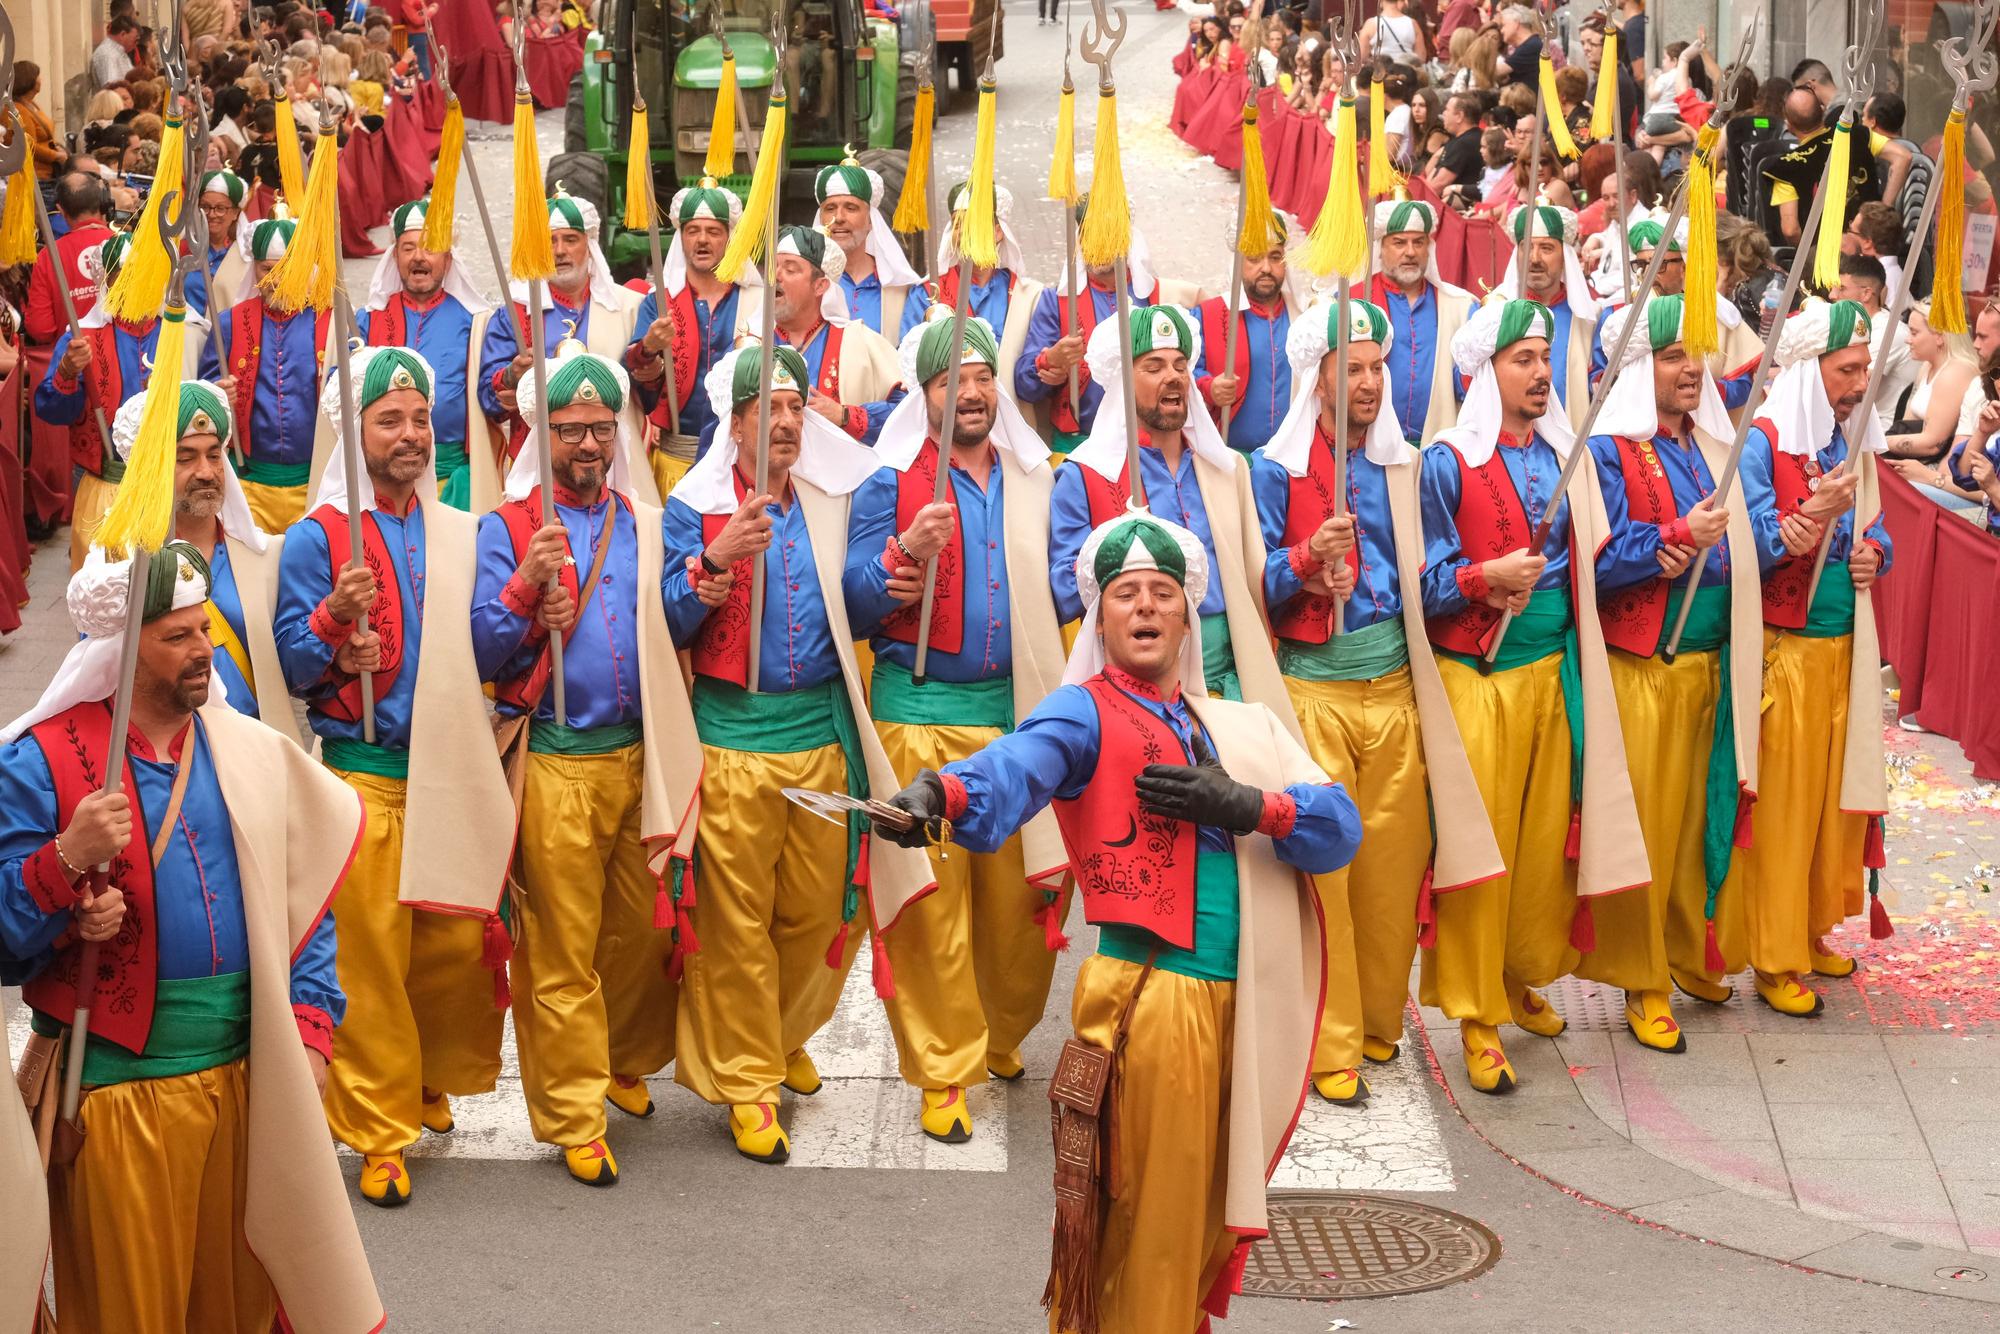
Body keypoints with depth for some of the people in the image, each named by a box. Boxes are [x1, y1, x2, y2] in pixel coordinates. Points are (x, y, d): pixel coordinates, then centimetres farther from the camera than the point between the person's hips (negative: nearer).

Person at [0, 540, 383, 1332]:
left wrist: (309, 1027, 2)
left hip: (251, 1079, 4)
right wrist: (66, 860, -24)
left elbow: (303, 904, 13)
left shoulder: (252, 753, 8)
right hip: (117, 1084, -4)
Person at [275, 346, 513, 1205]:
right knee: (370, 957, -4)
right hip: (366, 774, -4)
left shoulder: (460, 535, 13)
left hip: (452, 771, 4)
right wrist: (335, 618, -21)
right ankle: (379, 1130, 6)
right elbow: (292, 670, -4)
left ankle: (426, 1080, 31)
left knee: (460, 945, 7)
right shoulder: (318, 539, -1)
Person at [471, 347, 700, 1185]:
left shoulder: (644, 524, 12)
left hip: (638, 754, 4)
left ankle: (623, 1063, 34)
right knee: (562, 950, -1)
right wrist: (526, 586, -19)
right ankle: (573, 1115, 8)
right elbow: (484, 652, -6)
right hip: (555, 761, -4)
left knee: (643, 929, 10)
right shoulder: (508, 528, 1)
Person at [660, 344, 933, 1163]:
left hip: (823, 732, 4)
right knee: (736, 921, -2)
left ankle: (783, 1038, 33)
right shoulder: (695, 507, 0)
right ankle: (746, 1082, 9)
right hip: (734, 737, -3)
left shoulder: (832, 503, 11)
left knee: (818, 912, 9)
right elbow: (667, 624, -7)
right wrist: (714, 561, -21)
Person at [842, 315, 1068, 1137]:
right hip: (921, 712, -3)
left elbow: (1055, 591, 21)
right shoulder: (890, 483, 1)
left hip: (1017, 707, 3)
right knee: (930, 900, -3)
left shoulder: (1035, 480, 12)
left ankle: (1005, 1037, 26)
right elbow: (854, 602, -6)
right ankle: (944, 1071, 7)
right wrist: (907, 553, -23)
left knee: (1022, 890, 5)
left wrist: (1061, 699, 7)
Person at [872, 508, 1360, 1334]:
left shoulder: (1237, 728, 17)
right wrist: (944, 791, -45)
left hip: (1244, 1002, 6)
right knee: (1151, 1221, -2)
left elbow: (1339, 829, 8)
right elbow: (1019, 762, -23)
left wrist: (1246, 806, -10)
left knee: (1209, 1219, 15)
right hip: (1150, 993, -6)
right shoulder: (1087, 713, -1)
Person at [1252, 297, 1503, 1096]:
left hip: (1393, 682, 4)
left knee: (1395, 856, 4)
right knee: (1320, 859, -7)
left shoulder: (1404, 466, 12)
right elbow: (1255, 588, -6)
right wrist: (1307, 557, -23)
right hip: (1312, 689, -4)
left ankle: (1377, 1020, 20)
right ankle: (1330, 1045, 0)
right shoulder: (1274, 469, -1)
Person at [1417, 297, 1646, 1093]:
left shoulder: (1564, 454, 9)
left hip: (1555, 669, 5)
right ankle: (1475, 1015, 7)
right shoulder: (1448, 463, -8)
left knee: (1546, 834, 10)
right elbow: (1428, 582, -10)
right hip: (1478, 674, -5)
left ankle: (1522, 976, 28)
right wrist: (1487, 576, -25)